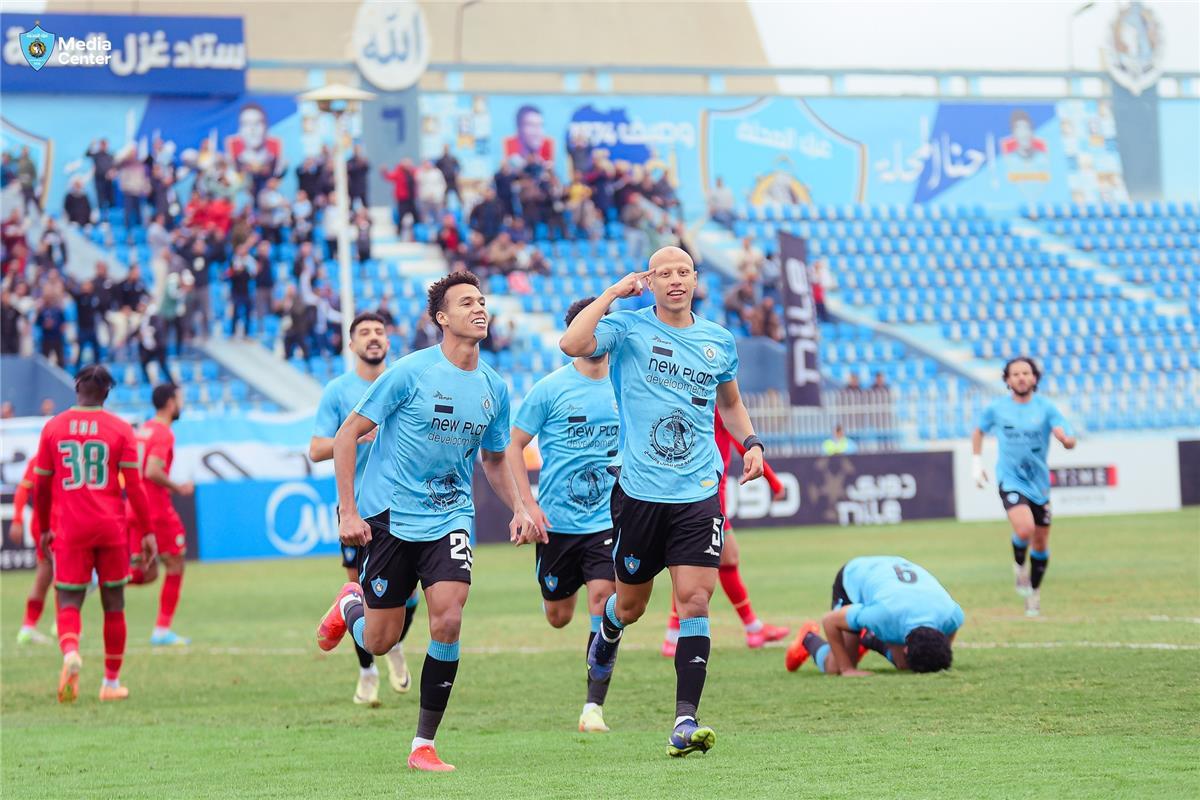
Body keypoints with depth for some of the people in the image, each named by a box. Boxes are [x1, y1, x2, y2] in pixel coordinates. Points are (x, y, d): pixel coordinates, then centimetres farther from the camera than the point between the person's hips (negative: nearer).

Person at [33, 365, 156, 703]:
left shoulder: (53, 428, 3)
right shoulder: (120, 430, -2)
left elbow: (41, 486, 8)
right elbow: (134, 485, -5)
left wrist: (44, 529, 21)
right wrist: (147, 532, 0)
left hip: (70, 529, 0)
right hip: (112, 528, 0)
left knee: (68, 602, 1)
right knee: (114, 605, 12)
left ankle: (70, 651, -31)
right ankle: (111, 682, 16)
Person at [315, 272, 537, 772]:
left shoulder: (494, 388, 4)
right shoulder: (411, 372, -11)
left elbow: (494, 460, 20)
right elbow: (347, 435, -6)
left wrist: (519, 510, 3)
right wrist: (348, 511, -12)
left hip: (450, 517, 3)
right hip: (391, 515, -3)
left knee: (447, 619, -18)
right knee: (379, 641, 3)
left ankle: (424, 745, -6)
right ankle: (350, 604, 42)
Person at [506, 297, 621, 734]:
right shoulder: (550, 389, -5)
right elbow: (514, 446, -2)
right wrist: (528, 504, -11)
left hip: (607, 521, 1)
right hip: (557, 520, -1)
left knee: (604, 602, -16)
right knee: (558, 616, 9)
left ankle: (594, 706, -12)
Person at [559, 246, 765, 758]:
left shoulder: (718, 341, 11)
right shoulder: (629, 328, -2)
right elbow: (572, 344, -21)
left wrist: (751, 443, 10)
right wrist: (612, 294, -13)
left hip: (699, 492, 2)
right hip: (640, 491, -2)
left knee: (694, 601, -11)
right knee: (630, 605, 11)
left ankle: (685, 721, -12)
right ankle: (606, 637, 49)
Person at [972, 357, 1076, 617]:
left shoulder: (1045, 408, -4)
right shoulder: (996, 408, -2)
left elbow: (1070, 442, -12)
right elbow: (978, 431, 18)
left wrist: (1064, 437, -35)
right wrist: (976, 463, 11)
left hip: (1039, 483, 2)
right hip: (1011, 481, -2)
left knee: (1041, 543, 9)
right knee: (1024, 529, -26)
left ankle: (1034, 593, 30)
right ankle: (1018, 564, 6)